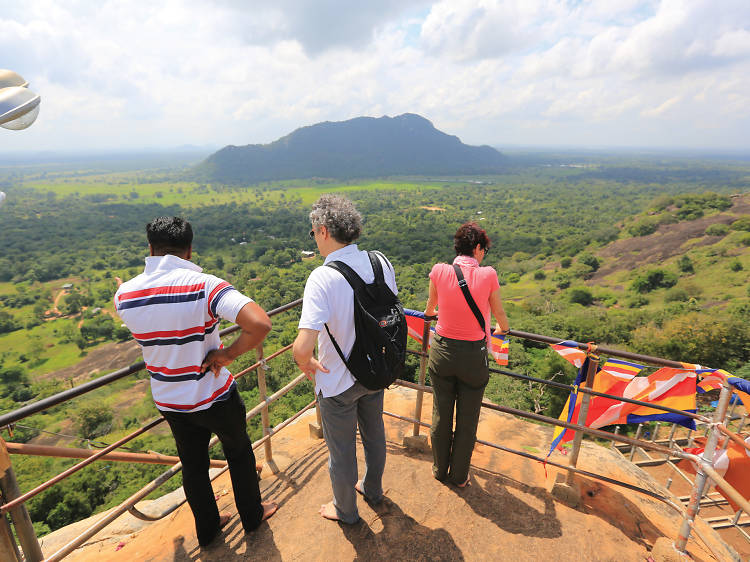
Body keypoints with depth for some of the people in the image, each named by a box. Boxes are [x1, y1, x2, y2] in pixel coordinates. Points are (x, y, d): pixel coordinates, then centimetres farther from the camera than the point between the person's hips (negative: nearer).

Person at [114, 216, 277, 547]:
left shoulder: (124, 295, -10)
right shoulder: (204, 285, -27)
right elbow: (260, 324, -39)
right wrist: (227, 354, -24)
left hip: (169, 401, 4)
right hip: (215, 398, -4)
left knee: (193, 465, 25)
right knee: (239, 453, 22)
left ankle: (207, 530, 47)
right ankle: (252, 515, 44)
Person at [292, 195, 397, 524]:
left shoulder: (322, 277, -29)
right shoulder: (381, 263, -11)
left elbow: (303, 347, -35)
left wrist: (306, 364, -13)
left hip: (337, 382, -5)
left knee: (341, 450, 20)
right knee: (374, 434, 29)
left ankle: (345, 510, 46)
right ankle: (372, 489, 56)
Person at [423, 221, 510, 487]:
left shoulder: (439, 271, -10)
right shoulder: (488, 275, -14)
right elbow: (499, 313, 2)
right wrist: (503, 328, 26)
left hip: (442, 351, 2)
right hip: (473, 356, -2)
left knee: (441, 415, 20)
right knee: (467, 420, 18)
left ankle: (440, 469, 42)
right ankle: (459, 475, 38)